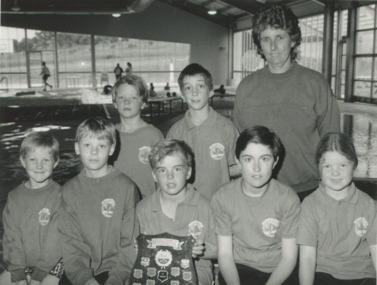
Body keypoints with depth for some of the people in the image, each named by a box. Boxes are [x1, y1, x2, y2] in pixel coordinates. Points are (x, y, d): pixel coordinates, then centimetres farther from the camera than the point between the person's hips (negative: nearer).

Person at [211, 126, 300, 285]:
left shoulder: (288, 198, -9)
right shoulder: (222, 198, -7)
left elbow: (289, 257, -6)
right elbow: (225, 253, -5)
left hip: (279, 272, 1)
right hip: (238, 268, -1)